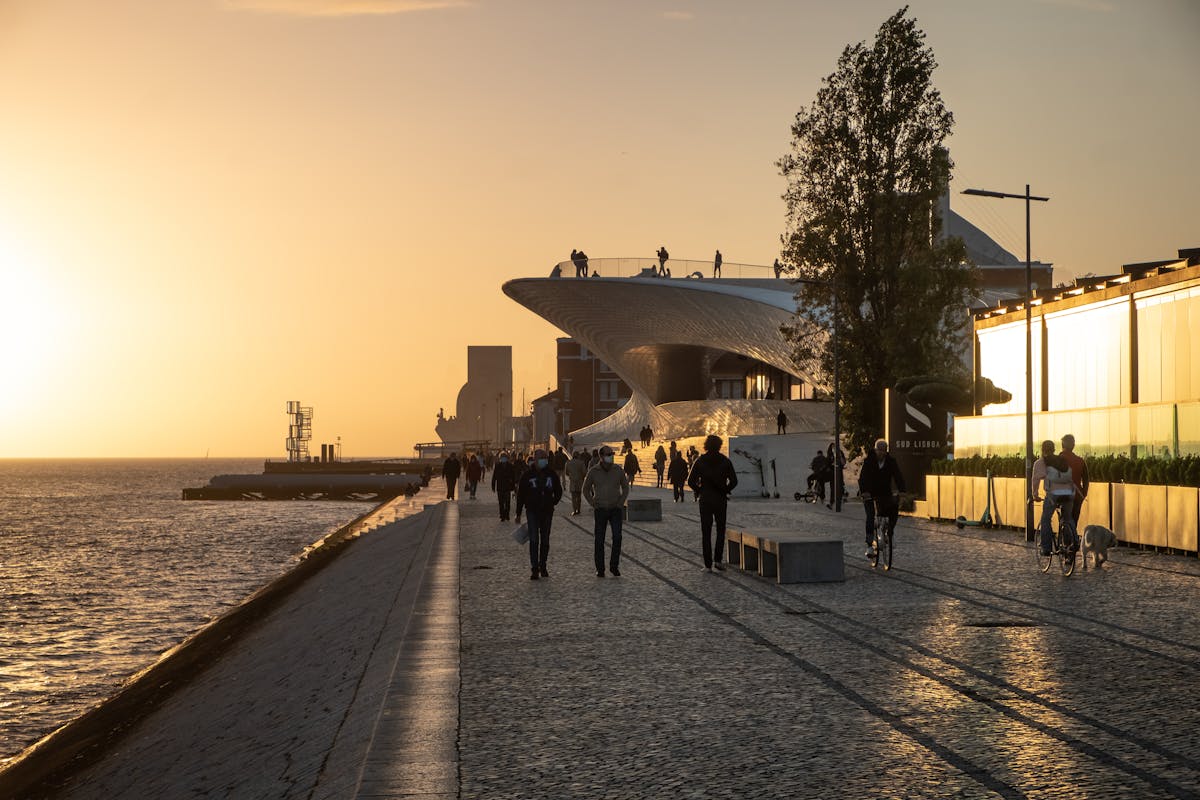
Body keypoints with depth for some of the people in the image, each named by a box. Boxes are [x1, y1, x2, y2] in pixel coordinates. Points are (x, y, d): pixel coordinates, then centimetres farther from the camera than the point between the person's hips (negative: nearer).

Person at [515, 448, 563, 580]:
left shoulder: (551, 474, 4)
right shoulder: (528, 475, -3)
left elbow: (558, 491, 18)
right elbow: (520, 494, 2)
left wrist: (553, 502, 5)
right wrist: (518, 513, 2)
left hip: (547, 511, 3)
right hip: (532, 511, -3)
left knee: (545, 541, 10)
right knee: (534, 540, -10)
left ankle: (543, 567, 21)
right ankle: (534, 569, -9)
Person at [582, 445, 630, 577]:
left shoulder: (618, 471, -2)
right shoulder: (593, 472, -4)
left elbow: (625, 487, 12)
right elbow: (586, 489, 9)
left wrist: (621, 502, 0)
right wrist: (593, 504, 0)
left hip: (616, 509, 0)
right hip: (601, 510, 0)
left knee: (617, 537, -13)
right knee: (599, 540, 1)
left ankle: (614, 566, 0)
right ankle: (600, 569, 10)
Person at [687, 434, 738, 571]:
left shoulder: (700, 461, -2)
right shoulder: (725, 461, -3)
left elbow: (691, 481, -7)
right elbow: (733, 481, -7)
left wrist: (699, 492, 7)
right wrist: (725, 491, 7)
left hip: (705, 500, 0)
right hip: (721, 500, 0)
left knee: (706, 533, 5)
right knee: (721, 530, 14)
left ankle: (708, 565, 2)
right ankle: (718, 560, 2)